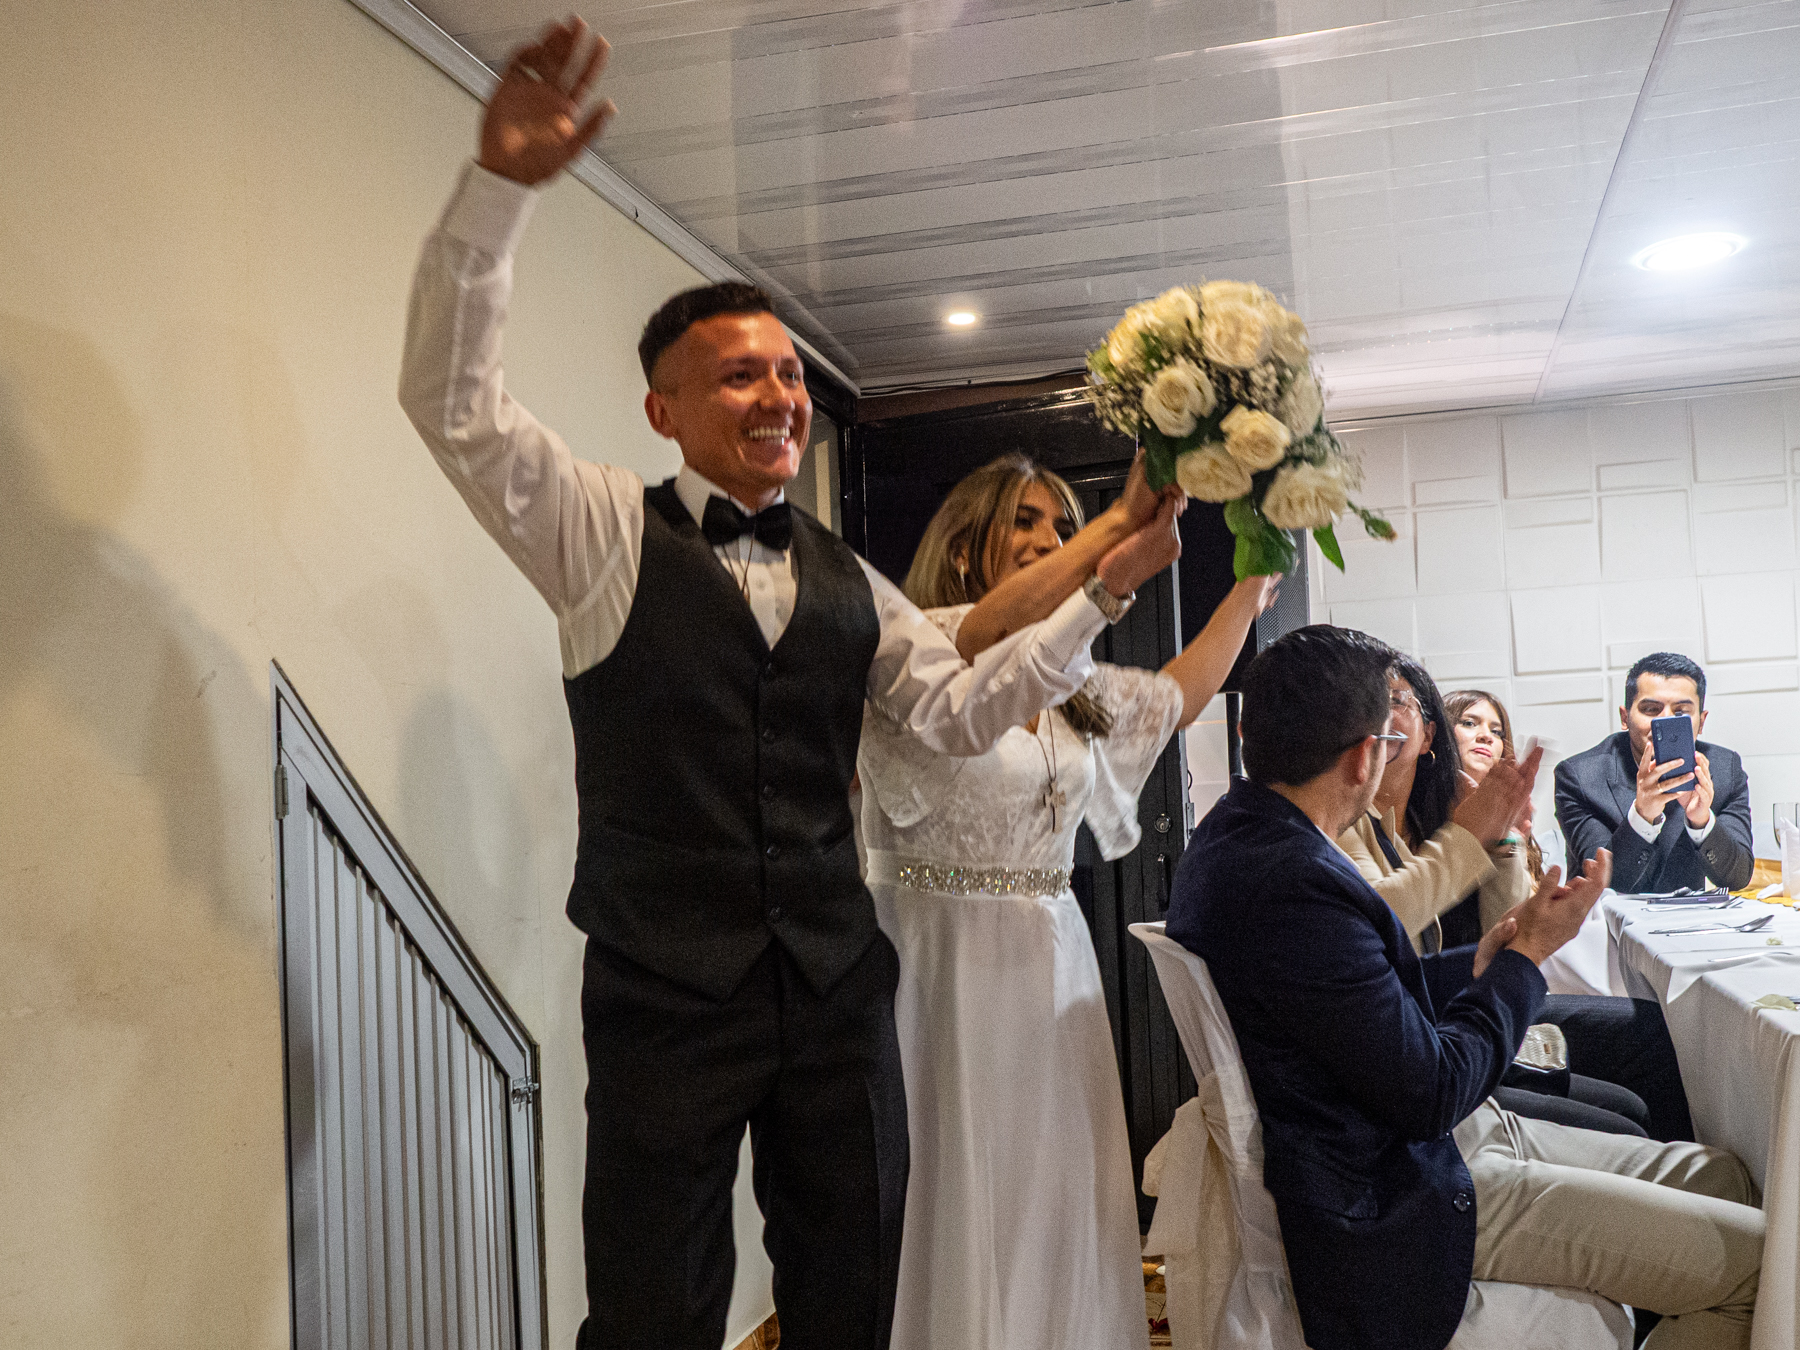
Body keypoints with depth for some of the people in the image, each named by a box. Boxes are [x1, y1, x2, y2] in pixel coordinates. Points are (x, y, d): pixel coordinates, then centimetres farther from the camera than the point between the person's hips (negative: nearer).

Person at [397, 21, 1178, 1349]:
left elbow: (961, 710, 11)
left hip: (838, 989, 4)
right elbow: (453, 399, -10)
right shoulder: (604, 532, 0)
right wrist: (500, 188, -23)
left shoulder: (846, 578, 11)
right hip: (664, 998, -4)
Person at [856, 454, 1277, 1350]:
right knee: (962, 1204, -1)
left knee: (1056, 1202, 10)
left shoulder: (1075, 691, 14)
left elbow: (1180, 693, 28)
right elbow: (997, 625, -30)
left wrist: (1254, 573, 27)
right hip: (945, 961, -7)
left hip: (1052, 961, 7)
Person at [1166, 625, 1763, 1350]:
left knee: (1719, 1175, 14)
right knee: (1753, 1256, -7)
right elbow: (1431, 1092, -23)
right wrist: (1526, 955, -10)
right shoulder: (1294, 883, -29)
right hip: (1394, 1203, -11)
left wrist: (1474, 970, 6)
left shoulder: (1235, 834, 4)